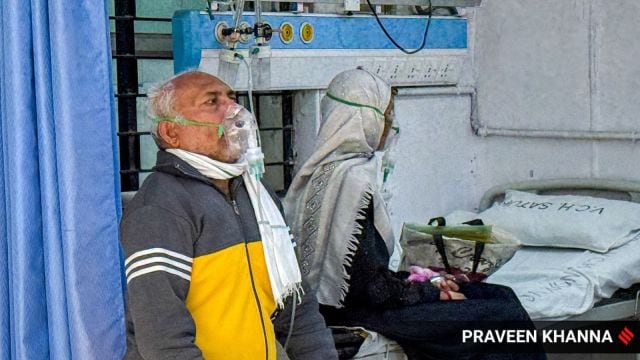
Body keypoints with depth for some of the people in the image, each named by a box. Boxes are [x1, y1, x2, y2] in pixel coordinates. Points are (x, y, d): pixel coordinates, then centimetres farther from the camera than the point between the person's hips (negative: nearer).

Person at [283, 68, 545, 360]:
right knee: (508, 316, -11)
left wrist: (427, 284, 7)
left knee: (500, 295, 10)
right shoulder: (353, 177, -20)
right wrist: (433, 294, -8)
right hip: (353, 315, -10)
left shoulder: (329, 167, 10)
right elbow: (368, 285, -20)